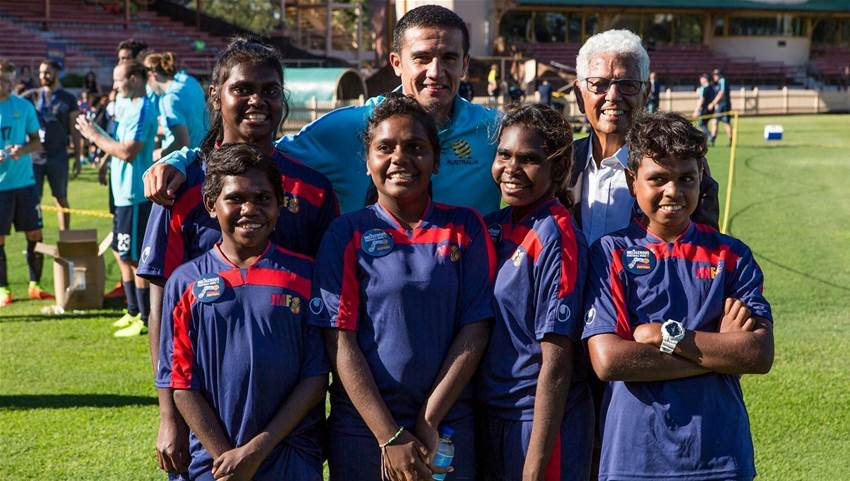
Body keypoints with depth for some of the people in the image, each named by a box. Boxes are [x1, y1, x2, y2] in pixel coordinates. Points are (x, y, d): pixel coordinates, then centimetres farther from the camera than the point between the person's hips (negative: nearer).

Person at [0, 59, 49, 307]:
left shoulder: (24, 106, 4)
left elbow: (37, 143, 7)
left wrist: (22, 150, -14)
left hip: (24, 181, 2)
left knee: (35, 235, 4)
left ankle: (34, 285, 18)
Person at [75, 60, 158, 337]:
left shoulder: (141, 110, -17)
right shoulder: (133, 108, 14)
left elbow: (128, 151, -24)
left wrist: (95, 135, -15)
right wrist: (96, 134, 12)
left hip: (134, 195, -11)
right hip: (124, 194, 11)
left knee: (135, 258, -4)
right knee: (121, 253, 18)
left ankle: (147, 320, 3)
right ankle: (134, 312, 28)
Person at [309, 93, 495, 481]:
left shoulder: (465, 228, 2)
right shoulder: (347, 233, -1)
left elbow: (474, 331, -3)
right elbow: (341, 341, -7)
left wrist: (427, 424, -10)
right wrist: (391, 438, -14)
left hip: (447, 427, 1)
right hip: (362, 428, -1)